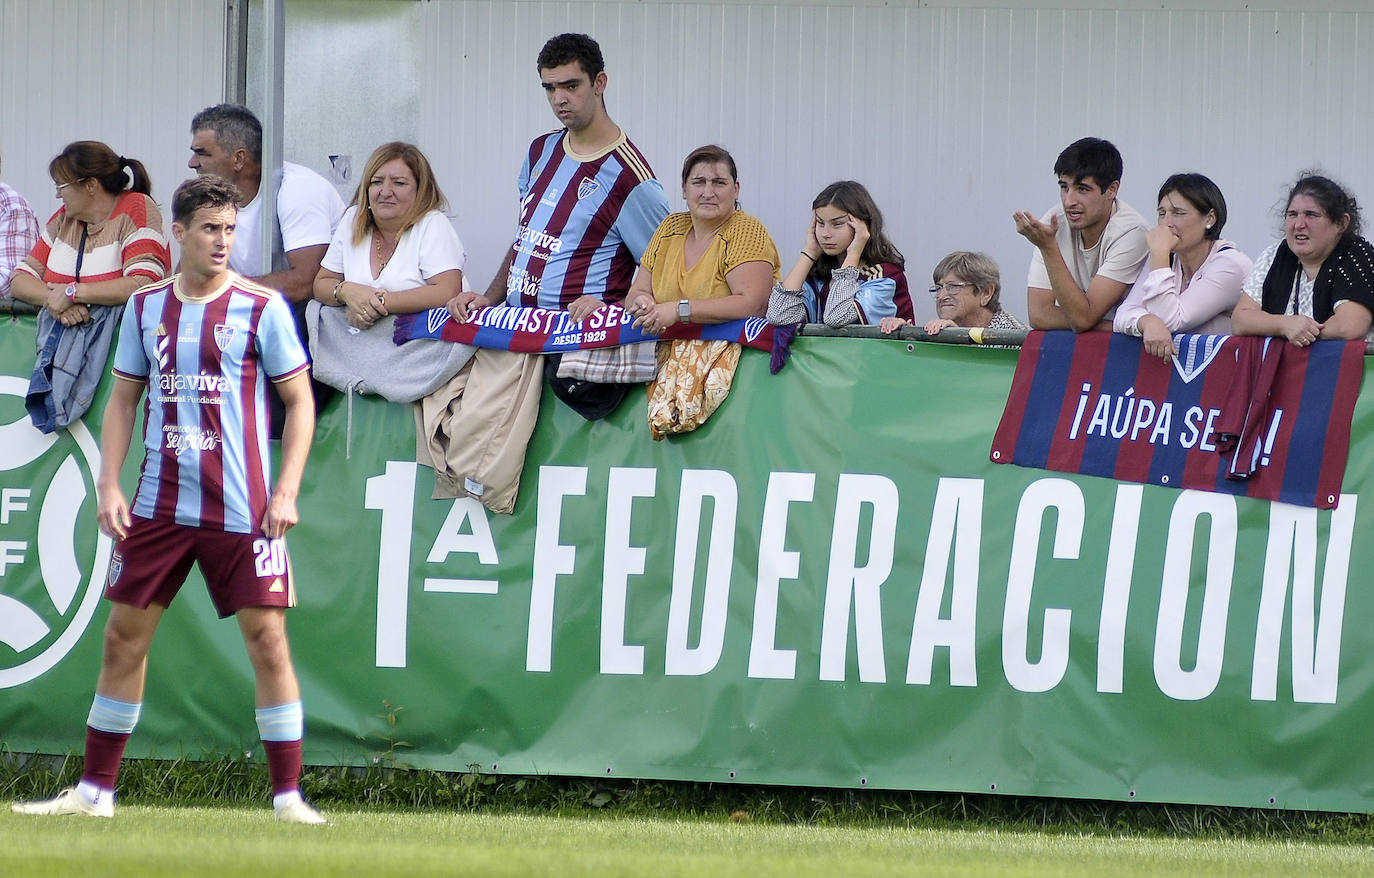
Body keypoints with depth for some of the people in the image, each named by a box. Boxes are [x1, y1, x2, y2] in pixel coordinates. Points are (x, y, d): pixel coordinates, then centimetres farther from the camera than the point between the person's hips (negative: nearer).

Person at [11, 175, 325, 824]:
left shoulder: (261, 307, -3)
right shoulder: (146, 307, 8)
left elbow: (300, 401, 0)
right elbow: (123, 400, 14)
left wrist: (287, 490, -9)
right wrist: (108, 485, 3)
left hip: (241, 508, -3)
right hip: (158, 504, 4)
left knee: (266, 637, -7)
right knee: (125, 635, 5)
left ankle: (288, 797, 0)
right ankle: (95, 791, 14)